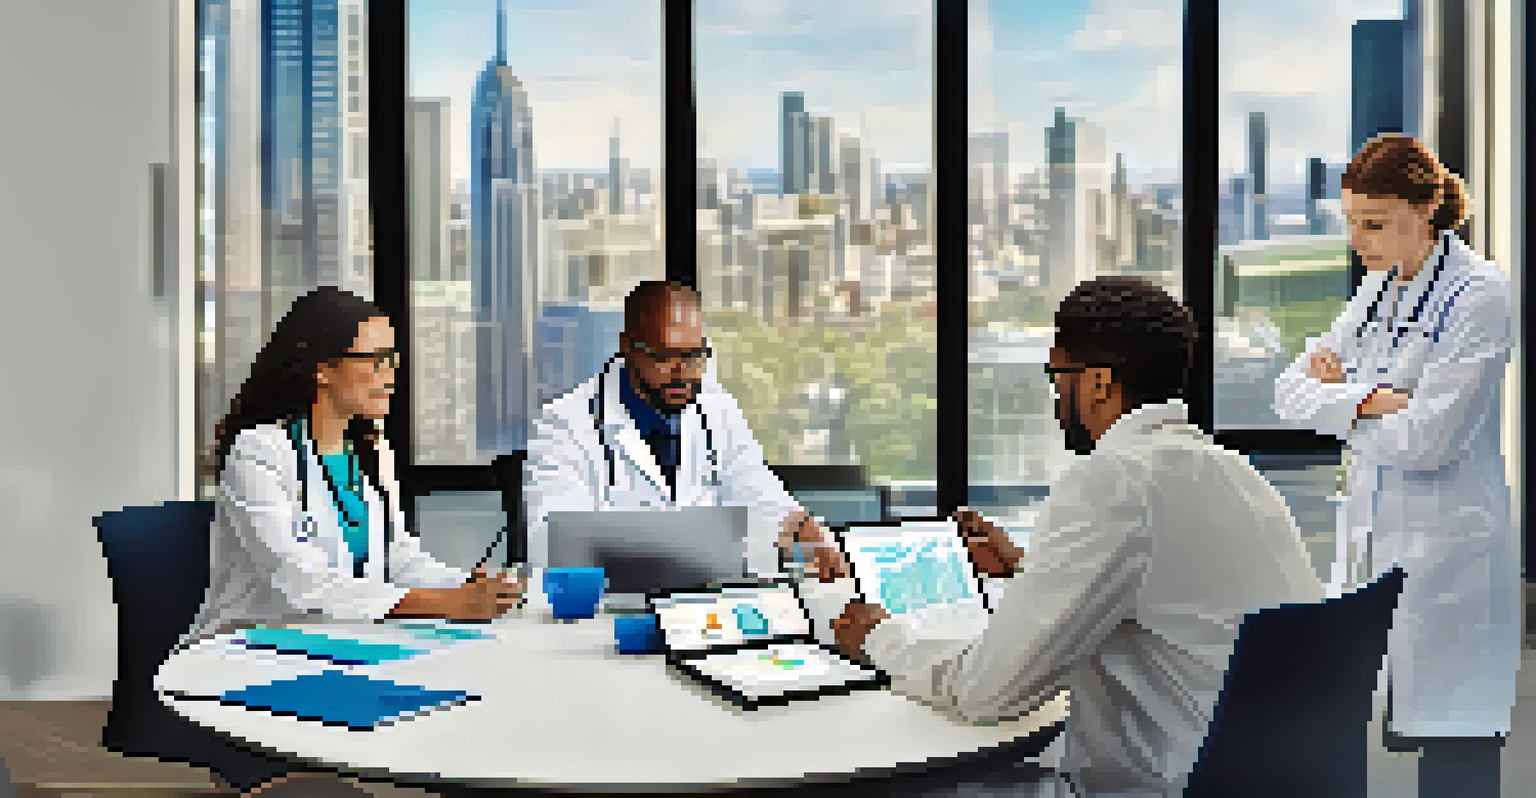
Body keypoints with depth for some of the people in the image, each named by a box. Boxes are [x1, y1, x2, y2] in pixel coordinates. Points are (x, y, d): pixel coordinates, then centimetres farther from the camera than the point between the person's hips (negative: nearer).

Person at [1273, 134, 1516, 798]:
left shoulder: (1478, 294, -10)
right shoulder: (1377, 291, 13)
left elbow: (1424, 438, -18)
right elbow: (1291, 393, 6)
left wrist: (1338, 399, -3)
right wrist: (1368, 399, -14)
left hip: (1448, 558, -7)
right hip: (1370, 542, 7)